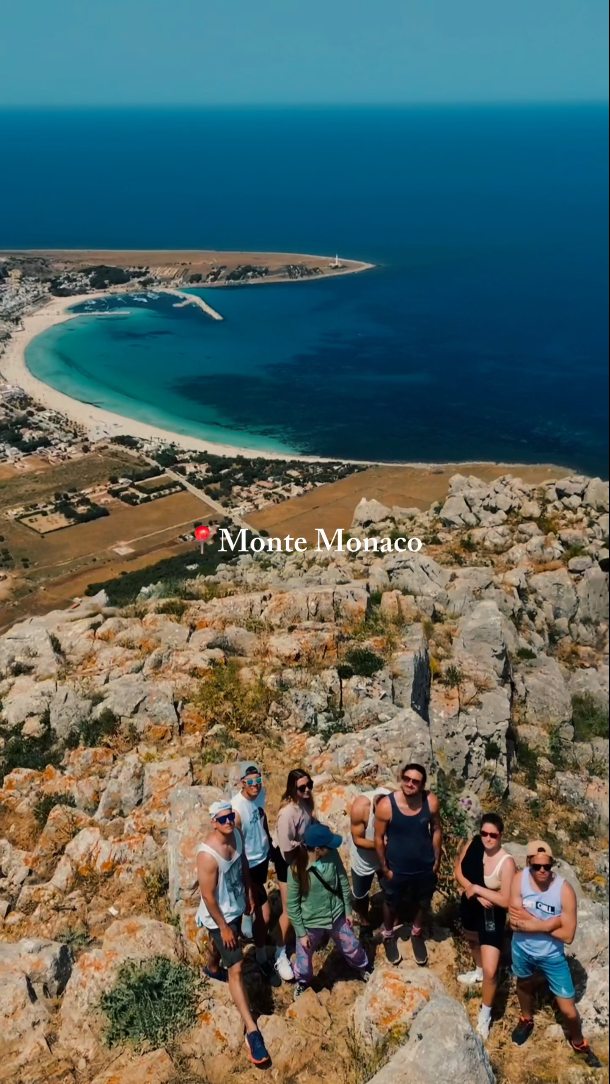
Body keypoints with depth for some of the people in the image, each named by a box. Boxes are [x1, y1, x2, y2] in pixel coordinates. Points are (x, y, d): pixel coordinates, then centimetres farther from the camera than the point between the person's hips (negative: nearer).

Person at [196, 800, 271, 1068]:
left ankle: (213, 969, 67)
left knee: (218, 943, 35)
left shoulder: (236, 835, -13)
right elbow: (208, 896, -28)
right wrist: (223, 927, -20)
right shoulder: (207, 855, -36)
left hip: (237, 906, 7)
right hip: (220, 915, -7)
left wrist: (249, 893, 15)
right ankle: (252, 1031, 2)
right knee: (236, 969, -4)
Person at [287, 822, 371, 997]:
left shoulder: (332, 856, -20)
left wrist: (348, 910, 6)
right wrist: (301, 933, -11)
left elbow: (344, 884, -3)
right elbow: (292, 905, -17)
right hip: (310, 923, -3)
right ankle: (302, 981, 53)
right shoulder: (296, 869, -29)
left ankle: (362, 966, 57)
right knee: (304, 957, 19)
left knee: (351, 947, 24)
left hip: (337, 916, 3)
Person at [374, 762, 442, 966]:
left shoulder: (431, 802, -20)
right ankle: (388, 935, 54)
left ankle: (417, 934, 56)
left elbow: (436, 829, -3)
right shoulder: (386, 805, -27)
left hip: (425, 868, 2)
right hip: (396, 869, -2)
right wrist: (384, 868, -7)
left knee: (423, 905, 26)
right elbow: (379, 837, -14)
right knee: (392, 905, 24)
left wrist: (437, 860, 2)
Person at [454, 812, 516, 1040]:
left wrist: (478, 889, -25)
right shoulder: (472, 845, -17)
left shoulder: (506, 862, -30)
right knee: (472, 940, 34)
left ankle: (485, 1014, 22)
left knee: (491, 971, -3)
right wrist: (473, 891, -21)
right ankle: (478, 970, 67)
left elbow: (506, 900, -28)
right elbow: (458, 872, -6)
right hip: (470, 906, 5)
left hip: (492, 916, -5)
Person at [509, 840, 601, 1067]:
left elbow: (567, 936, -25)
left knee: (568, 1009, 6)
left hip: (552, 955, -2)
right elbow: (515, 920, -25)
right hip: (523, 948, 2)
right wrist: (550, 923, -29)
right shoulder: (519, 879, -23)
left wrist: (535, 925, -25)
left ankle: (579, 1043, 39)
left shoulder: (565, 890, -28)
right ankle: (526, 1020, 61)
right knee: (524, 985, 30)